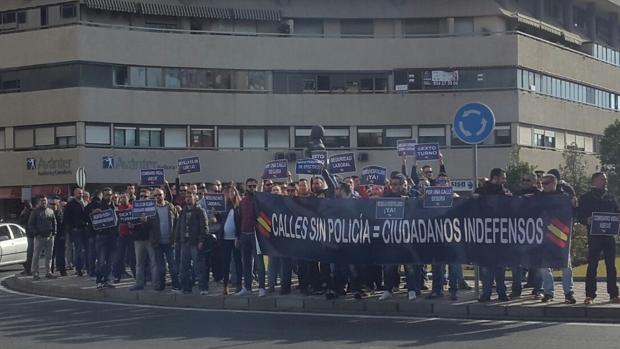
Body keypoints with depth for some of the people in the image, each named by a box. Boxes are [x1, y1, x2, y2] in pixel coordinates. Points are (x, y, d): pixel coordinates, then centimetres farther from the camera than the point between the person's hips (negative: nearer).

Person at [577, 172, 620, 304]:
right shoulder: (586, 198, 3)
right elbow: (580, 216, 0)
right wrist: (588, 220, -20)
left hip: (609, 235, 4)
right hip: (594, 235, -3)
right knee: (592, 265, -3)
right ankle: (590, 295, 1)